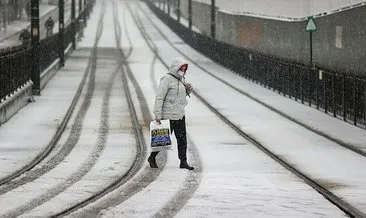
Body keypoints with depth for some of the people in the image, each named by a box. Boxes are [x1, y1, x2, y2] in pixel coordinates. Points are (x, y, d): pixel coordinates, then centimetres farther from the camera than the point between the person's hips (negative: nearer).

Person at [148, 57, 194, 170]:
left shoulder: (180, 79, 11)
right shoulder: (167, 80, -15)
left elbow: (185, 93, 26)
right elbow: (159, 98, -18)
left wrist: (189, 88, 2)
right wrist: (158, 115, -22)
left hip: (180, 114, 8)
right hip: (168, 115, -8)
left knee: (182, 139, 4)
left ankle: (183, 162, 7)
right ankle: (152, 158, 20)